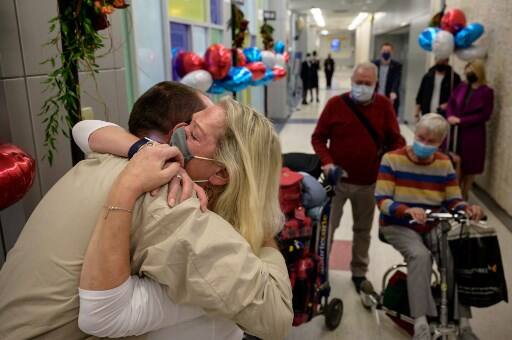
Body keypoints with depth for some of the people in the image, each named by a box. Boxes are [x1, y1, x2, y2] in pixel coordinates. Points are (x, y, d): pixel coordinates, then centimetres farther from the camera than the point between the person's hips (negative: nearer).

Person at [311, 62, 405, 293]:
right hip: (337, 179, -1)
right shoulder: (335, 104, -6)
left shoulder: (384, 105, -2)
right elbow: (318, 137, -2)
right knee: (326, 226, 5)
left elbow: (394, 140, 2)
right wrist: (326, 161, -17)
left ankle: (359, 272, 35)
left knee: (363, 229, 16)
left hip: (368, 182, 2)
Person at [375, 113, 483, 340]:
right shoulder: (392, 159, -10)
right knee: (420, 255, -32)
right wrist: (408, 210, -36)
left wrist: (467, 208, -21)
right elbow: (382, 200, -17)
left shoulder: (444, 164, 3)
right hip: (398, 226, -3)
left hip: (433, 227, 4)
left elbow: (453, 200, 3)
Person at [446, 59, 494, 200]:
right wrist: (450, 116, -12)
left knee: (470, 164, 7)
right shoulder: (461, 87, 5)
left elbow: (484, 115, -12)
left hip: (473, 134, -4)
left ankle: (464, 194, 21)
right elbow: (451, 103, 9)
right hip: (456, 131, 4)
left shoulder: (487, 92, -8)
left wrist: (461, 120, -17)